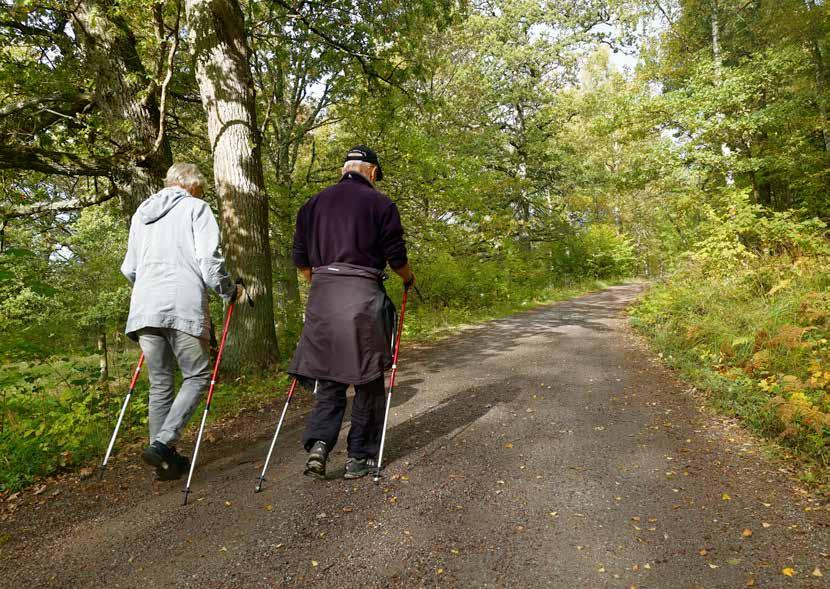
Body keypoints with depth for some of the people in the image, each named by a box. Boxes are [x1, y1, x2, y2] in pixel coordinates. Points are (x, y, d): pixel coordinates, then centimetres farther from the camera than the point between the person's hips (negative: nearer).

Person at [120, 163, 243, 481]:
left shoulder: (141, 213, 23)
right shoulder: (196, 207, 5)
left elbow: (129, 269, 25)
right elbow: (209, 260, -7)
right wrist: (228, 291, 7)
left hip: (144, 309, 6)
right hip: (183, 307, -6)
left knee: (159, 383, 12)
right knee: (197, 376, 6)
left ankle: (166, 460, 15)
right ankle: (162, 443, -9)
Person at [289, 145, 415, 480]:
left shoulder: (313, 204, 14)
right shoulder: (380, 203, 1)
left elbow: (300, 259, 14)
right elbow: (396, 257, -1)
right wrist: (408, 278, 19)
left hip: (322, 298, 4)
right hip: (363, 296, -4)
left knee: (328, 377, 13)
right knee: (367, 380, 7)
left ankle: (318, 442, -4)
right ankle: (359, 457, 13)